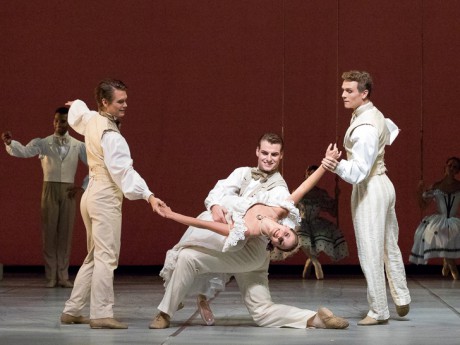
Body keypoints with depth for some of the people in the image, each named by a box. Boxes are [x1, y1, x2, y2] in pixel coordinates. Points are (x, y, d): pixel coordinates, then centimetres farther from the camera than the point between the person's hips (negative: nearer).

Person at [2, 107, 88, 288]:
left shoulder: (79, 146, 4)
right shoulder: (42, 143, 1)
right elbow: (24, 151, -16)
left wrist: (83, 186, 1)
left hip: (68, 192, 1)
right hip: (49, 190, -1)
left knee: (66, 233, 3)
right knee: (49, 233, 1)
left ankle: (63, 276, 10)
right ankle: (51, 277, 7)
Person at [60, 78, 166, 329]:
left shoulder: (90, 120, 7)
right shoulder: (110, 135, -19)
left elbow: (76, 113, 31)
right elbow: (124, 170, -27)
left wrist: (77, 105, 54)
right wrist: (148, 196, -34)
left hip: (92, 195, 10)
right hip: (106, 198, -10)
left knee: (94, 257, 15)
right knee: (106, 257, -10)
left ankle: (72, 310, 16)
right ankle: (101, 314, -12)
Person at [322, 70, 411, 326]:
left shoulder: (365, 127, -24)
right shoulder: (374, 114, 6)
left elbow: (359, 171, -28)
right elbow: (391, 132, 29)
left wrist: (337, 166, -44)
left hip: (370, 190, -11)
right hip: (383, 185, 11)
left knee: (370, 252, -6)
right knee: (390, 247, 19)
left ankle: (378, 311, -2)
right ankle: (402, 300, 29)